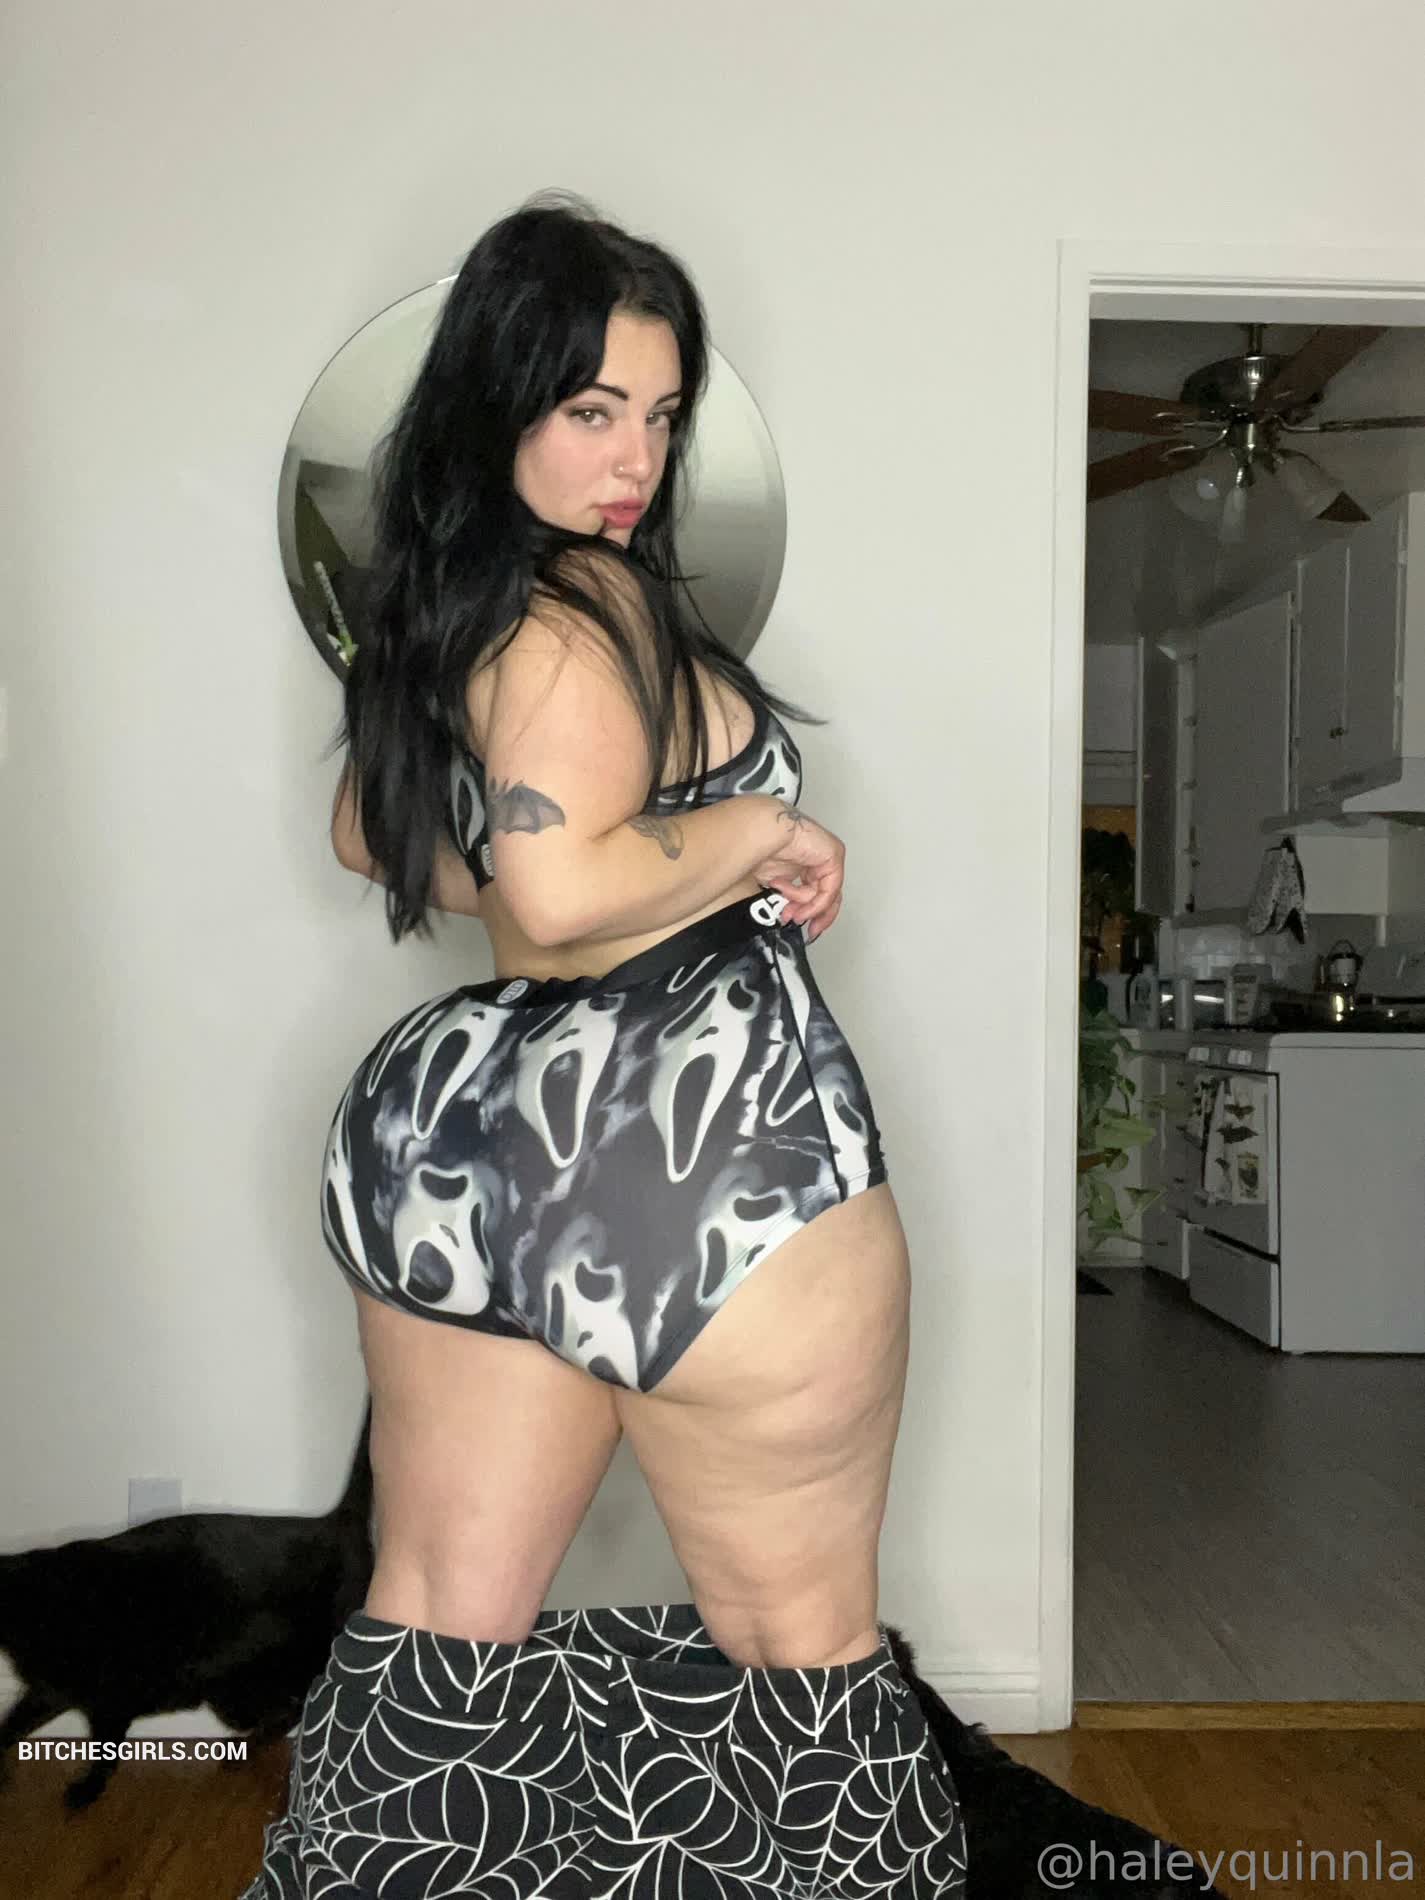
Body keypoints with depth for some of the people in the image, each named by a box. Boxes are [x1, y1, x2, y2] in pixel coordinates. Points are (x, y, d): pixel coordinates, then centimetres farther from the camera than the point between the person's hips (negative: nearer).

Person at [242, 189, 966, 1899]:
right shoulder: (583, 608, -14)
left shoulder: (438, 604, 14)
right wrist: (762, 831, -12)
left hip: (463, 1140, 9)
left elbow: (373, 833, 26)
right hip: (701, 1151, -9)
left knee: (440, 1624, 19)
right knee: (800, 1637, 11)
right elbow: (566, 883, -27)